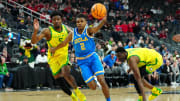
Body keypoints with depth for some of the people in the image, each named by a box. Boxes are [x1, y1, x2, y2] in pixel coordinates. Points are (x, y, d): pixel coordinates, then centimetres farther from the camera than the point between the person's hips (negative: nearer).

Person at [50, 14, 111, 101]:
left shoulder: (88, 30, -11)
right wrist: (55, 49, 28)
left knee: (102, 81, -18)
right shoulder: (72, 34, -2)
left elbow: (97, 28, -33)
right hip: (82, 62, 2)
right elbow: (64, 43, 15)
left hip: (93, 58, -2)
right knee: (93, 87, -7)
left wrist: (103, 21, -53)